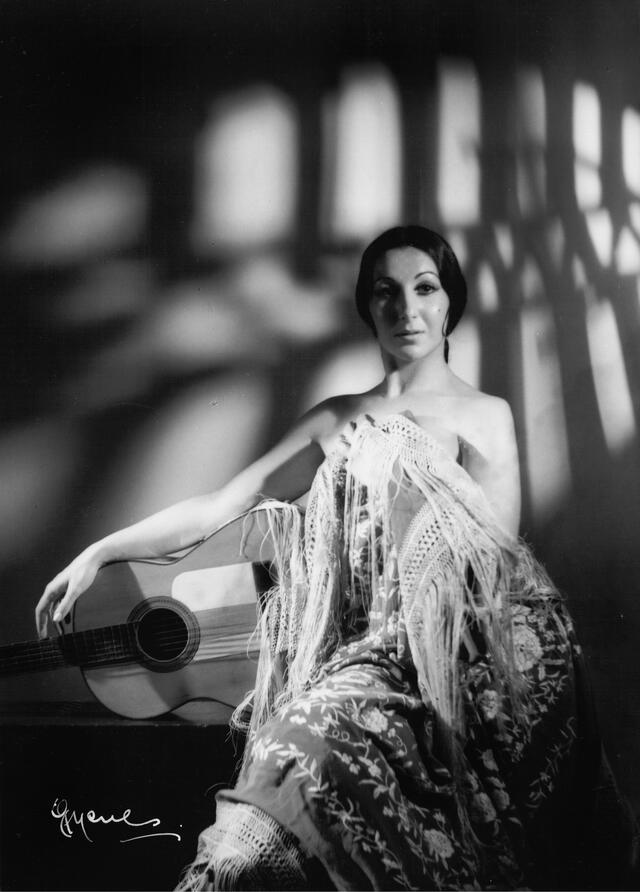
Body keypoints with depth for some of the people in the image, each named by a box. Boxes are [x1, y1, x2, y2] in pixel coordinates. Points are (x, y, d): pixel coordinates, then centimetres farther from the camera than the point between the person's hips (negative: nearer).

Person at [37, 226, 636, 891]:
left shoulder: (485, 416, 8)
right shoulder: (338, 421, 17)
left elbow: (495, 570, 1)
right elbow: (220, 507, 14)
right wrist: (101, 553, 9)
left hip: (455, 655, -3)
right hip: (361, 653, 3)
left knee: (316, 740, -29)